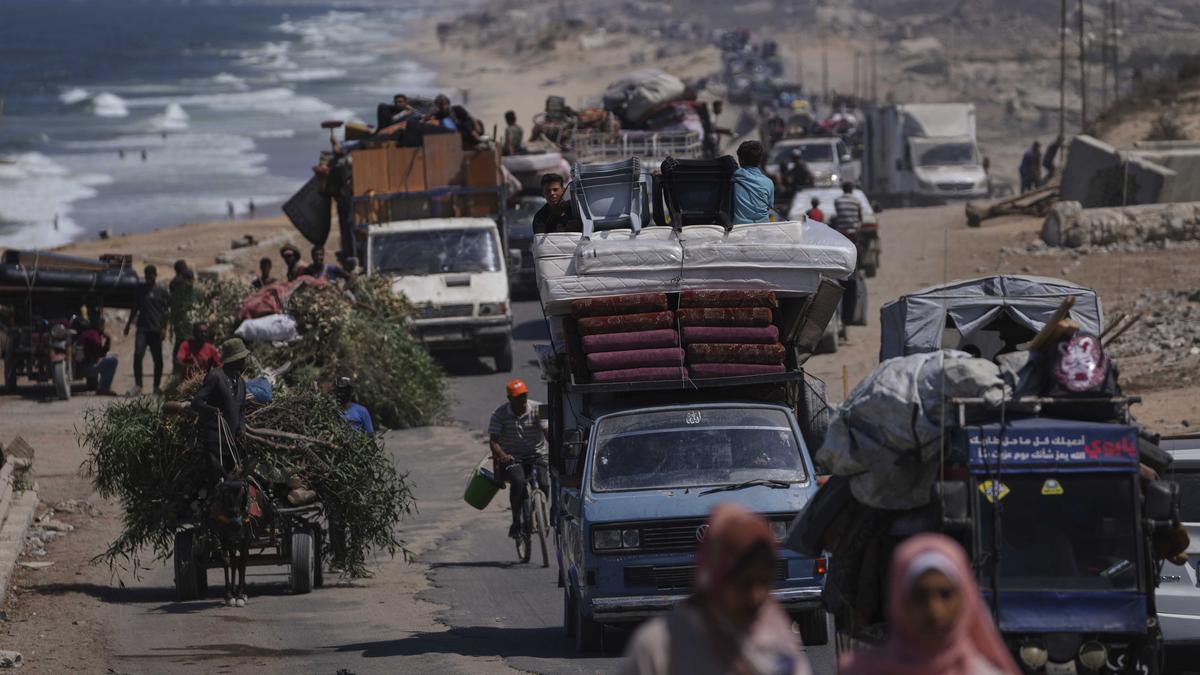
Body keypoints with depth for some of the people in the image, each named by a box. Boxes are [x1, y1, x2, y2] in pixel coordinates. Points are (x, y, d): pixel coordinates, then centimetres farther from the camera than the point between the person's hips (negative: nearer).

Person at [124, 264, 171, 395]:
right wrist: (129, 324, 22)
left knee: (157, 359, 3)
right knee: (138, 354, -15)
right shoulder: (141, 289, 12)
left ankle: (157, 386, 15)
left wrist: (164, 328, -4)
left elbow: (167, 310, 5)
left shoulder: (161, 291, 4)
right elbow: (135, 307, 21)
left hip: (156, 329, -1)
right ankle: (137, 385, -12)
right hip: (142, 328, 1)